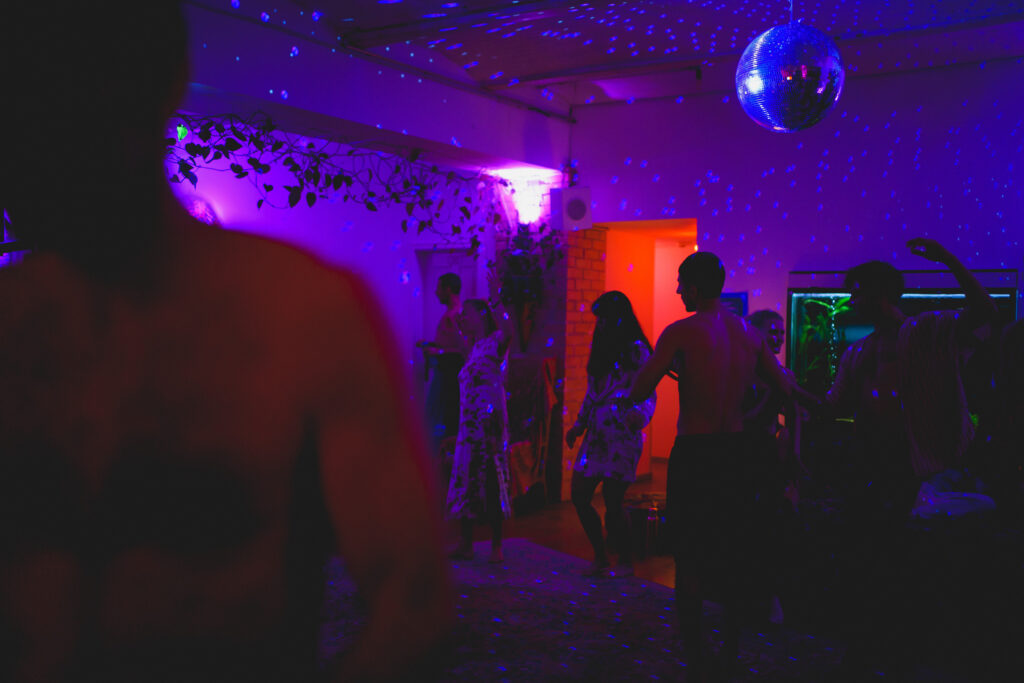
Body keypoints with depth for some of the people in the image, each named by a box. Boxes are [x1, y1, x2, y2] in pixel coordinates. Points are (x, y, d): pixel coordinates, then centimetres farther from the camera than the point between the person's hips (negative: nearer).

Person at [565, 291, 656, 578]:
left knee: (612, 502, -5)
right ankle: (600, 558, 21)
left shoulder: (636, 349, -7)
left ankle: (626, 562, 16)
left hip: (622, 434, -8)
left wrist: (640, 414, -32)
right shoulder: (599, 348, 16)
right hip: (596, 434, 8)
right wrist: (579, 424, 17)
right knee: (579, 496, 5)